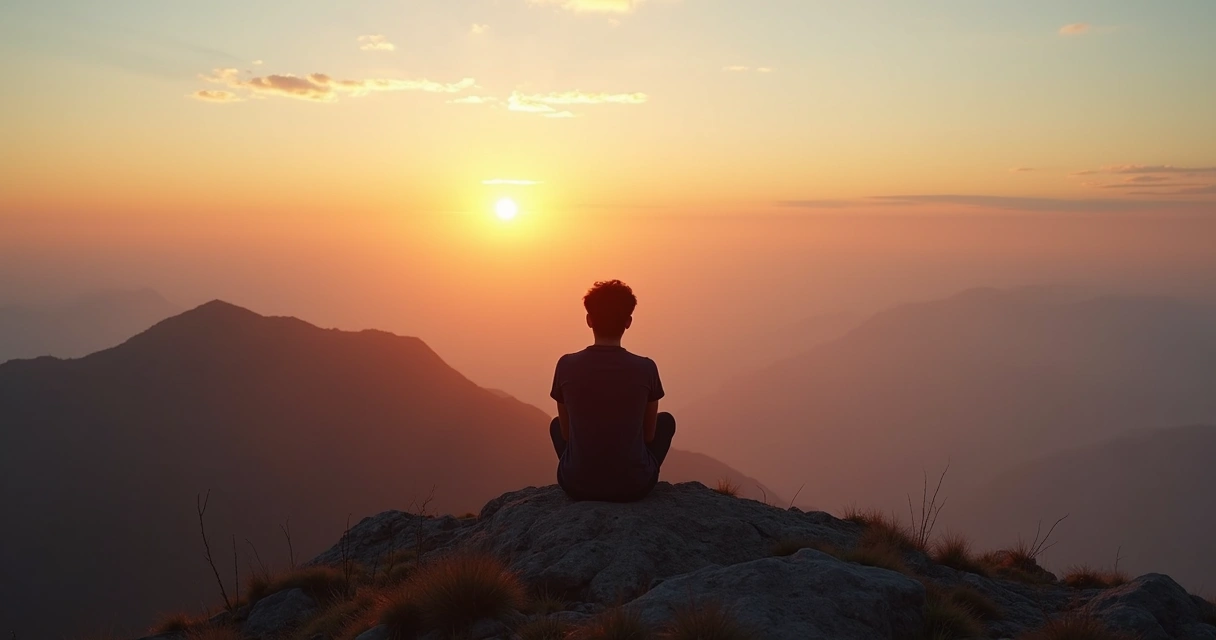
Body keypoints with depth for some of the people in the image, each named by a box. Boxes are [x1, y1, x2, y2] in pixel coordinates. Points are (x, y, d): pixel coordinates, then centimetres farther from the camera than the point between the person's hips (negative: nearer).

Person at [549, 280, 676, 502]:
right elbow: (649, 434, 4)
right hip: (635, 485, -1)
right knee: (666, 420, 27)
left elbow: (566, 433, 5)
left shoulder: (566, 365, -8)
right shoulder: (646, 368, -10)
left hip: (577, 485, 1)